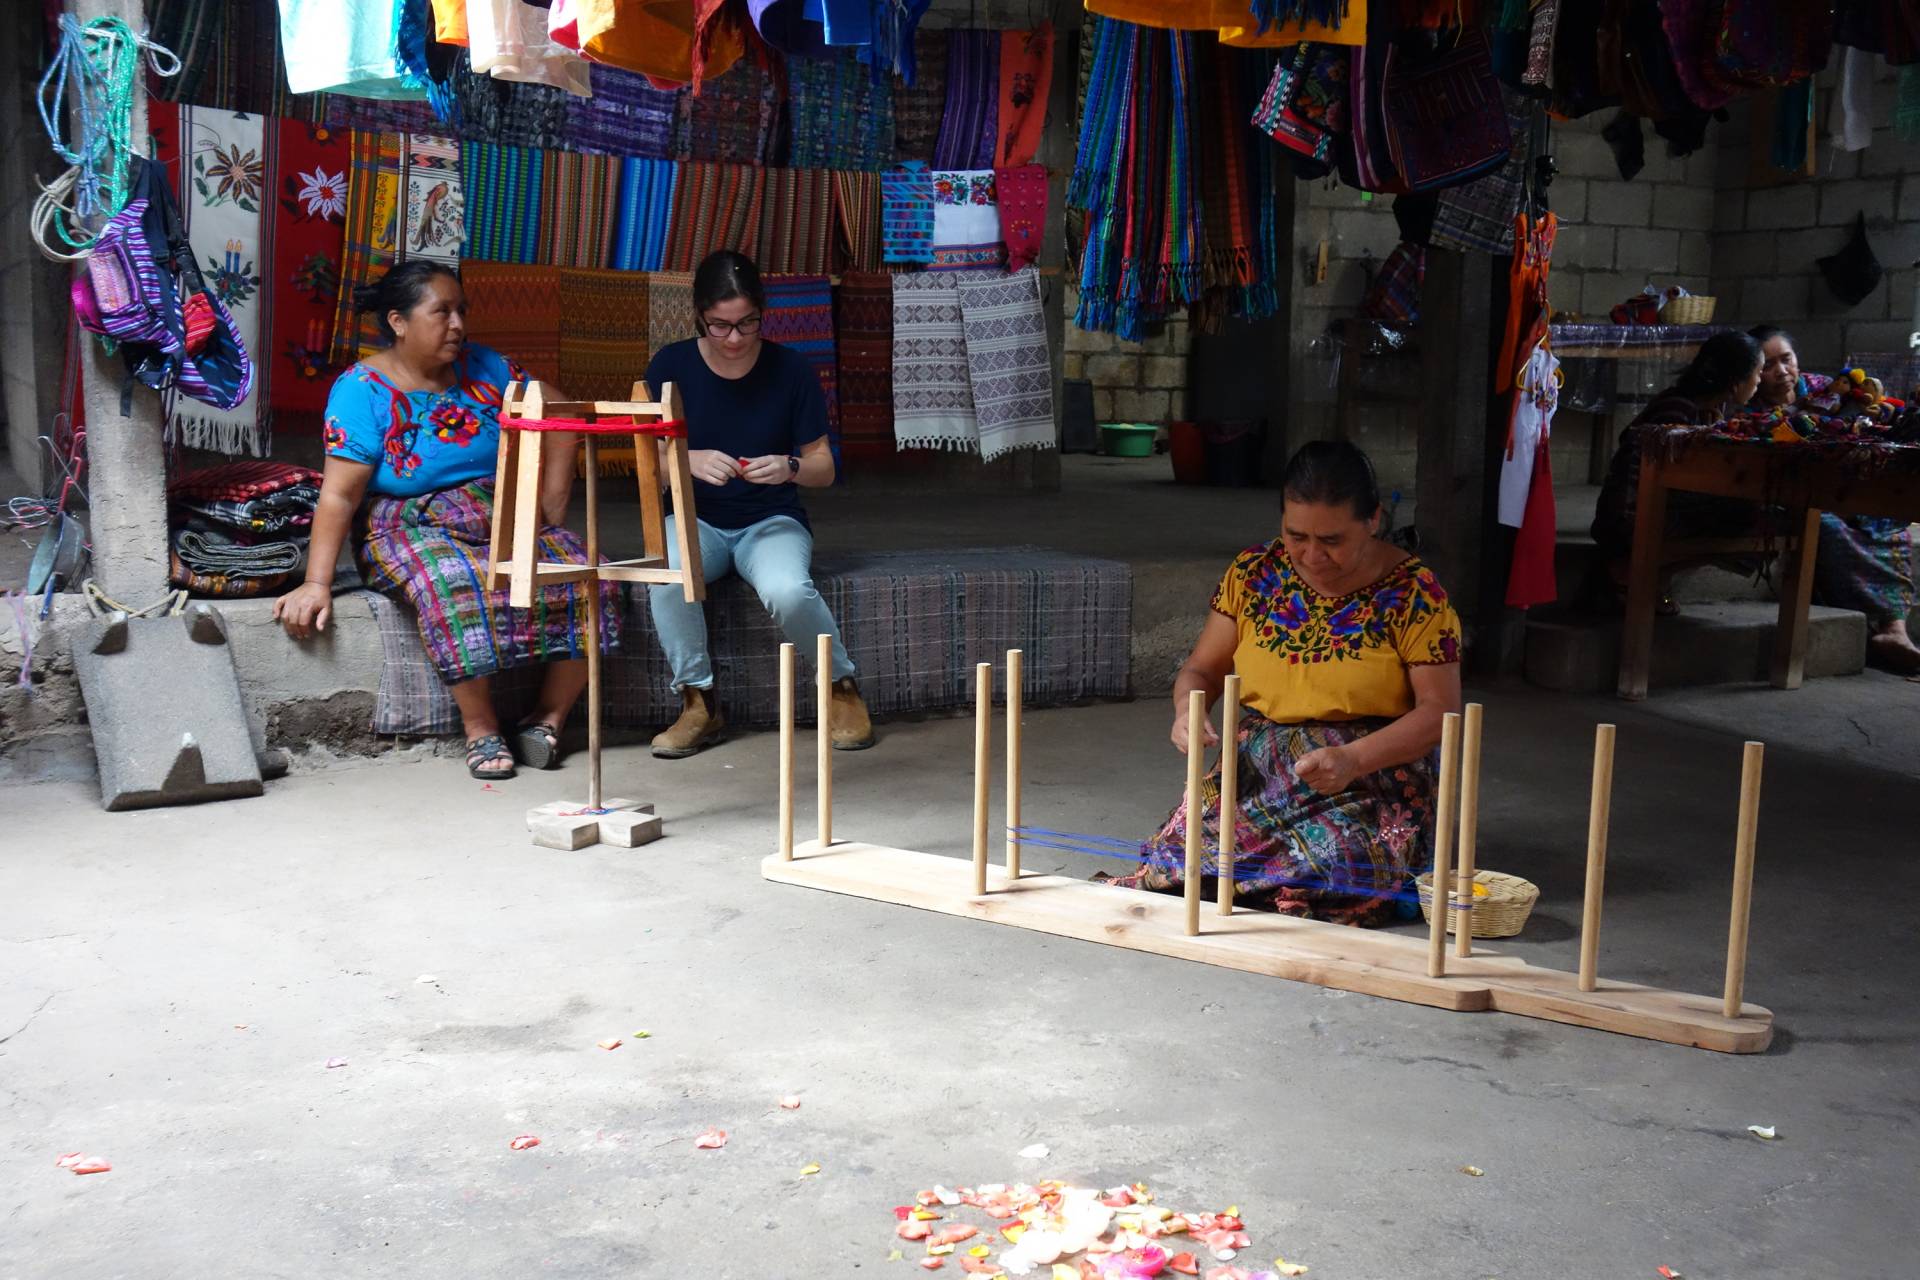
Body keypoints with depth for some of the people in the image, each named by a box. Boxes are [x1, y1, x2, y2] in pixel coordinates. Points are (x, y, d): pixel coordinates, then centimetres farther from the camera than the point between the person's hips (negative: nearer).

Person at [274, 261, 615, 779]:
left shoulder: (485, 367, 6)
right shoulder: (364, 389, -8)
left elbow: (559, 428, 12)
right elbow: (338, 495, -15)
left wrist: (551, 512, 3)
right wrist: (316, 583, -24)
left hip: (507, 522, 5)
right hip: (413, 530, -5)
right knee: (461, 589, -38)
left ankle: (548, 719, -10)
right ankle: (481, 730, -21)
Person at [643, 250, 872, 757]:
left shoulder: (789, 368, -4)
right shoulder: (671, 366, -3)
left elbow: (823, 468, 0)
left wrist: (790, 468, -22)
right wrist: (690, 461, -25)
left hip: (772, 520, -1)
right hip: (695, 520, 1)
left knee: (787, 590, -33)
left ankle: (842, 687, -5)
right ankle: (699, 704, -14)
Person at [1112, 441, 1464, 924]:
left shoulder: (1412, 592, -6)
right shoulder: (1253, 572, 4)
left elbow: (1439, 710, -6)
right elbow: (1201, 669, 12)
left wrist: (1353, 759, -22)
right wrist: (1187, 712, -12)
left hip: (1372, 779, -2)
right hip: (1255, 772, 2)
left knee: (1334, 868, -31)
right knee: (1189, 845, -28)